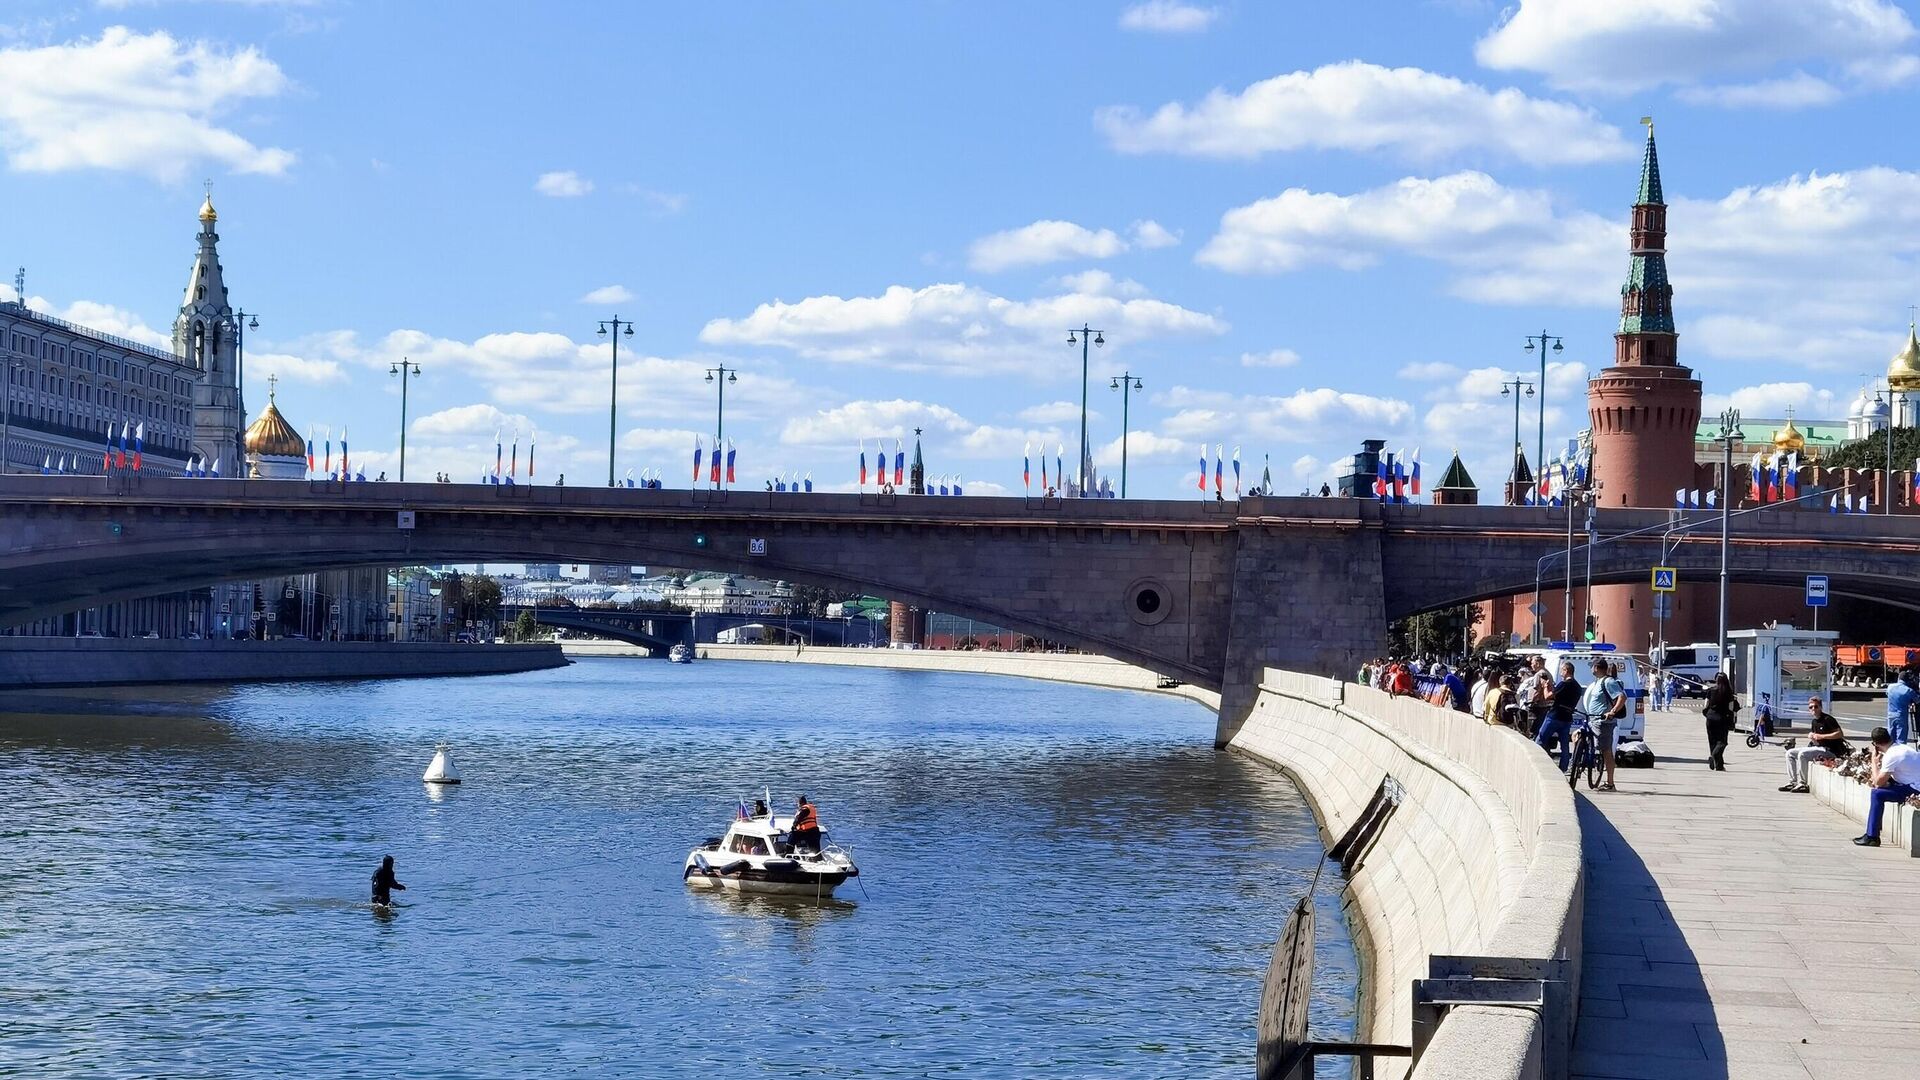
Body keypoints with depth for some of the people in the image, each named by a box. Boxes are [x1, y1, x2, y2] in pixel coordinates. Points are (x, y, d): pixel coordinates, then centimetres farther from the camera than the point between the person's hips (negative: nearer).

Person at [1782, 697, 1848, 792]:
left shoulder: (1828, 719, -11)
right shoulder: (1814, 722, 15)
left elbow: (1840, 734, -18)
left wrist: (1821, 736, -19)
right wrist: (1812, 737, -2)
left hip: (1830, 751, -10)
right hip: (1819, 747, 10)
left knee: (1802, 754, -29)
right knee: (1790, 753, 4)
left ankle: (1802, 783, -22)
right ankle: (1792, 782, -1)